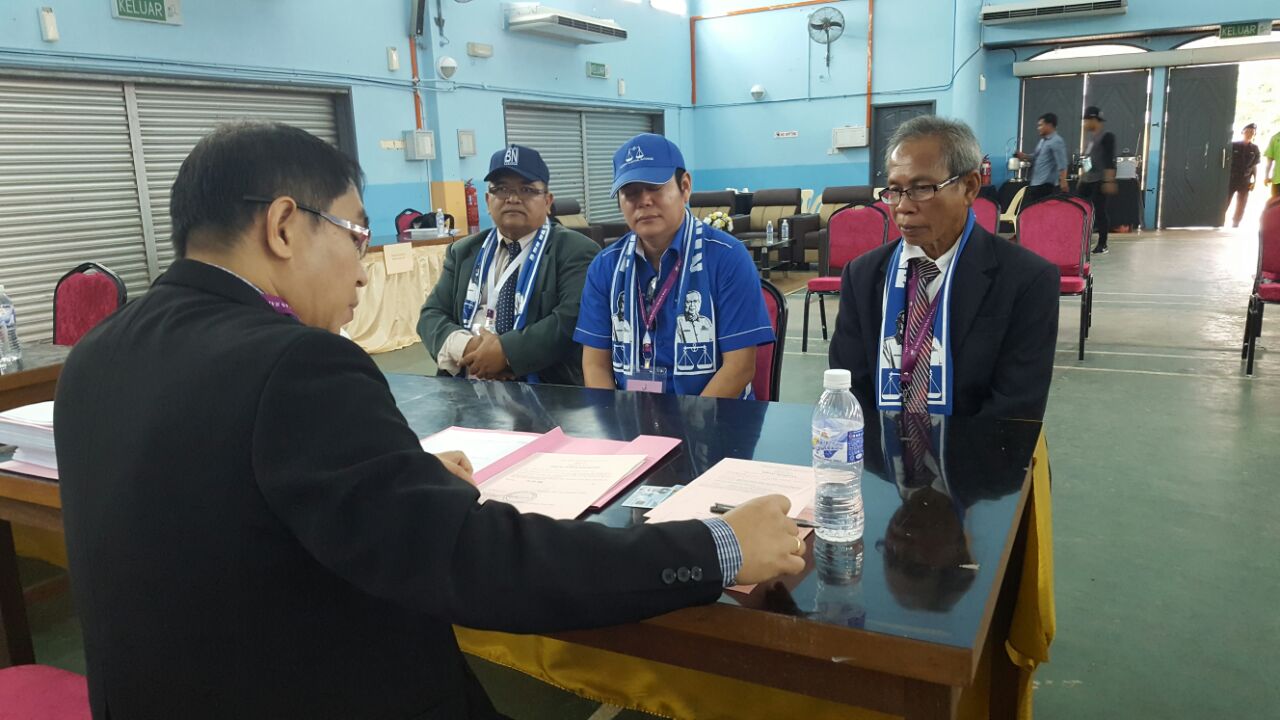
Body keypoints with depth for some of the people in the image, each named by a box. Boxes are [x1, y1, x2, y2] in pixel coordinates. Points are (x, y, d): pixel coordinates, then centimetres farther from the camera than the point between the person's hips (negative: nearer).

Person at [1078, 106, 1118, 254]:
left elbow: (1110, 161, -15)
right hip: (1086, 180, 9)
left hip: (1099, 181, -9)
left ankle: (1102, 245, 2)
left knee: (1099, 211, -5)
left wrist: (1109, 181, -21)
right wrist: (1081, 180, 22)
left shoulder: (1106, 136, -8)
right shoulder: (1090, 137, 18)